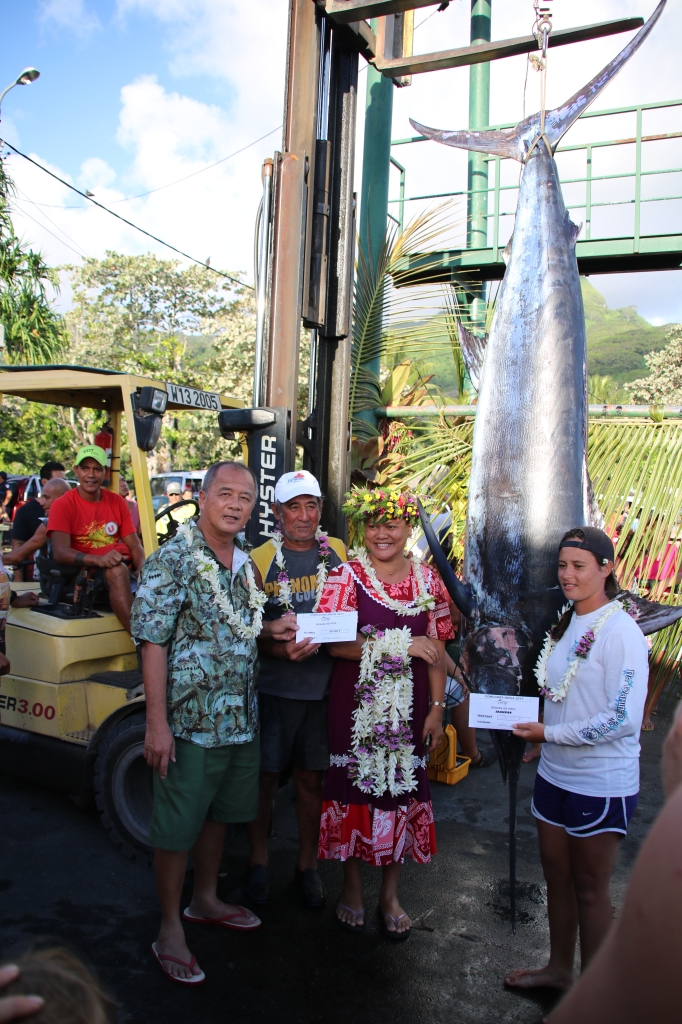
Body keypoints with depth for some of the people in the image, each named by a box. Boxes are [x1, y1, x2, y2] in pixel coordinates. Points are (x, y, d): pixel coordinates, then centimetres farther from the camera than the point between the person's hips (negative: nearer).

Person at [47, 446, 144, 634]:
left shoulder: (117, 502, 14)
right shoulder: (63, 505, 0)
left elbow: (134, 545, 10)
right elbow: (60, 552, -13)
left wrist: (143, 569, -13)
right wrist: (98, 559, -30)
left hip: (123, 567, 5)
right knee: (117, 571, -36)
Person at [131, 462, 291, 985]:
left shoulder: (246, 563, 7)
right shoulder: (171, 561, -15)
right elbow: (153, 643, -16)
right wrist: (157, 724, -19)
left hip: (241, 719, 7)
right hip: (190, 721, -7)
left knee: (220, 813, 21)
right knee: (177, 827, 6)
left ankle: (205, 899, 41)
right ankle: (170, 930, 24)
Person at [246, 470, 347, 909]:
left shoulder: (338, 552, 3)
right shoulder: (260, 560, -4)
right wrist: (283, 650, -24)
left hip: (325, 685, 2)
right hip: (274, 686, -1)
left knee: (312, 778, 13)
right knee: (265, 776, 9)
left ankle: (308, 863, 32)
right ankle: (259, 860, 31)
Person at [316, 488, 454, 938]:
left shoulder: (427, 579, 3)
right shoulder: (346, 576, -6)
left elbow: (436, 649, 5)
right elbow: (335, 644, -14)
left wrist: (437, 706, 1)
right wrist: (400, 644, -19)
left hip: (408, 706, 2)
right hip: (356, 704, -2)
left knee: (402, 788, 9)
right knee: (354, 786, 7)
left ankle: (391, 894, 29)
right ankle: (352, 887, 31)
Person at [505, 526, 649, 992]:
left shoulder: (621, 632, -19)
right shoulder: (567, 624, 5)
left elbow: (623, 719, -24)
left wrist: (550, 733, -20)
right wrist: (542, 735, 4)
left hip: (602, 786, -7)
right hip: (555, 774, 7)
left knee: (590, 888, 9)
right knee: (556, 875, 20)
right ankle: (559, 969, 40)